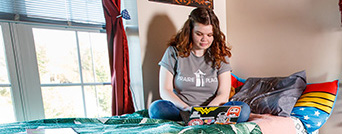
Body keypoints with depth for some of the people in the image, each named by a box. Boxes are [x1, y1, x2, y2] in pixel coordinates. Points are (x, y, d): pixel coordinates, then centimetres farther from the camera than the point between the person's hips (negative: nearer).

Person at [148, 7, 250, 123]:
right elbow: (165, 90, -5)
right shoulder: (174, 51, -2)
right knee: (156, 108, -31)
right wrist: (186, 108, -20)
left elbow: (223, 94, -1)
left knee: (244, 109, -23)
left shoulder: (220, 55, 3)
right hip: (180, 110, 0)